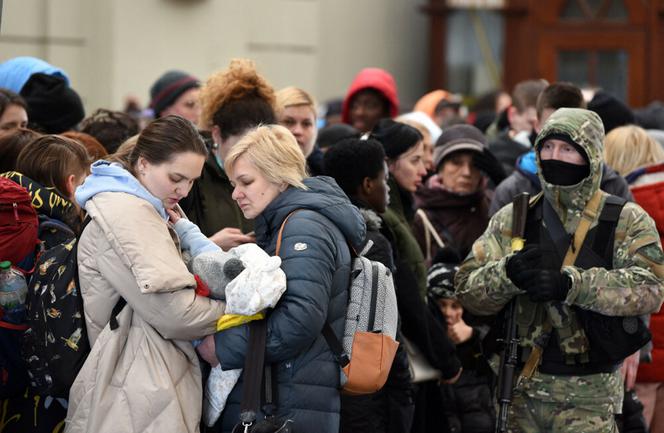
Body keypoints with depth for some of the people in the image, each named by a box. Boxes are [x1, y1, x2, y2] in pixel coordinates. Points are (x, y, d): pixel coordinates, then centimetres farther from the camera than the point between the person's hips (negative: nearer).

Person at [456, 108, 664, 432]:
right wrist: (507, 274, -23)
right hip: (521, 392, 3)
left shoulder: (628, 222, -2)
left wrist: (569, 284, -30)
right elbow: (468, 289, -1)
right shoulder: (513, 218, 6)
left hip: (589, 396, -3)